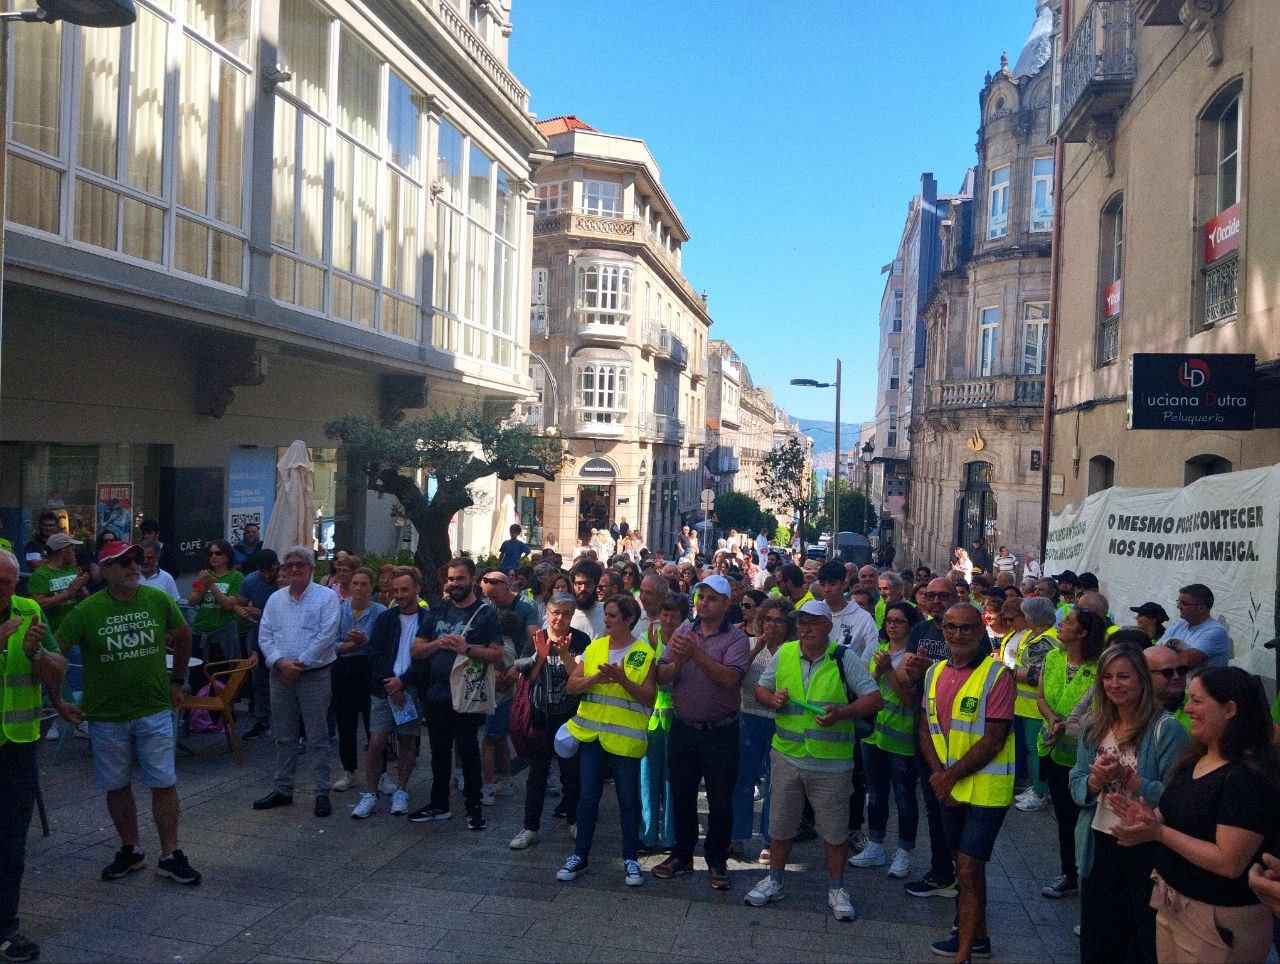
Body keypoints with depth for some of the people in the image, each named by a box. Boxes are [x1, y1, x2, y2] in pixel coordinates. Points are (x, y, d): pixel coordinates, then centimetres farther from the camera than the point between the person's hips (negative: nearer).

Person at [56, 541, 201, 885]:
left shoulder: (158, 600, -5)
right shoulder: (87, 610, -10)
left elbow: (184, 637, 10)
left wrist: (176, 681, 13)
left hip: (155, 711, 0)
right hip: (106, 715, 0)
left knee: (164, 784, 1)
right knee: (117, 786, 12)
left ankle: (170, 856, 13)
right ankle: (130, 851, 29)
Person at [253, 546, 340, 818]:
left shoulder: (326, 597, -5)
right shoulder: (275, 599, 10)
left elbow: (326, 636, -13)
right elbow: (264, 635, 3)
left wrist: (300, 664, -14)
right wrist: (280, 663, -12)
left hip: (314, 676, -5)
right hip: (280, 675, 5)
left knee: (317, 738, 1)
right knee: (284, 737, 14)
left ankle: (322, 793, 7)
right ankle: (283, 790, 24)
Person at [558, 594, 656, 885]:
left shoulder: (644, 653, -5)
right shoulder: (594, 648, 6)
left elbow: (648, 698, -9)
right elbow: (571, 686, 1)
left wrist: (622, 679, -23)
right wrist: (595, 678, -17)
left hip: (625, 737, -3)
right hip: (591, 733, 3)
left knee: (628, 798, 6)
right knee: (588, 796, 10)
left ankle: (630, 859, 20)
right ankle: (580, 856, 21)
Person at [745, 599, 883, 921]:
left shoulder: (845, 659, -8)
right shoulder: (784, 654, 3)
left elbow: (875, 700, -9)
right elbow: (760, 688, 14)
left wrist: (842, 712, -23)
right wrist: (771, 699, -8)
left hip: (831, 763, -3)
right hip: (787, 757, 3)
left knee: (835, 830, 7)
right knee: (780, 824, 14)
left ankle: (836, 888, 27)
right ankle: (774, 881, 33)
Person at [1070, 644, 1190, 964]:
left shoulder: (1165, 729, -14)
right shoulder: (1093, 726, 4)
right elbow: (1075, 786, 4)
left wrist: (1127, 778, -27)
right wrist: (1096, 779, -16)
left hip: (1145, 850, -5)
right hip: (1098, 844, 5)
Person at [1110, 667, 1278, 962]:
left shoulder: (1248, 778, -22)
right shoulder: (1194, 760, 6)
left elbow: (1229, 862, -25)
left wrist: (1159, 832, -22)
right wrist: (1150, 819, -5)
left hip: (1218, 921, -8)